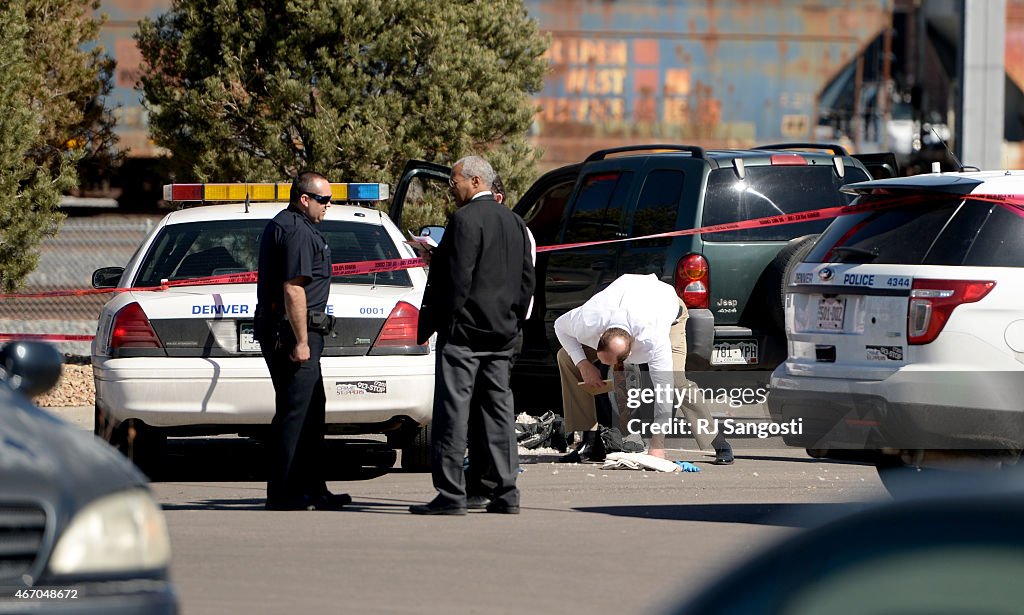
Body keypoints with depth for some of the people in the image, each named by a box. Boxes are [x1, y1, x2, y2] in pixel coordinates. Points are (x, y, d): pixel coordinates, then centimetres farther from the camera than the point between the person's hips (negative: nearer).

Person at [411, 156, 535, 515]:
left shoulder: (465, 220, -12)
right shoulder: (514, 222, 14)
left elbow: (456, 279, -17)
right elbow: (527, 279, 16)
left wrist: (430, 324, -11)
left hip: (463, 331, -8)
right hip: (501, 335, 8)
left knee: (453, 412, -6)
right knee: (498, 409, 10)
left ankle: (451, 495, -9)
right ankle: (506, 493, 9)